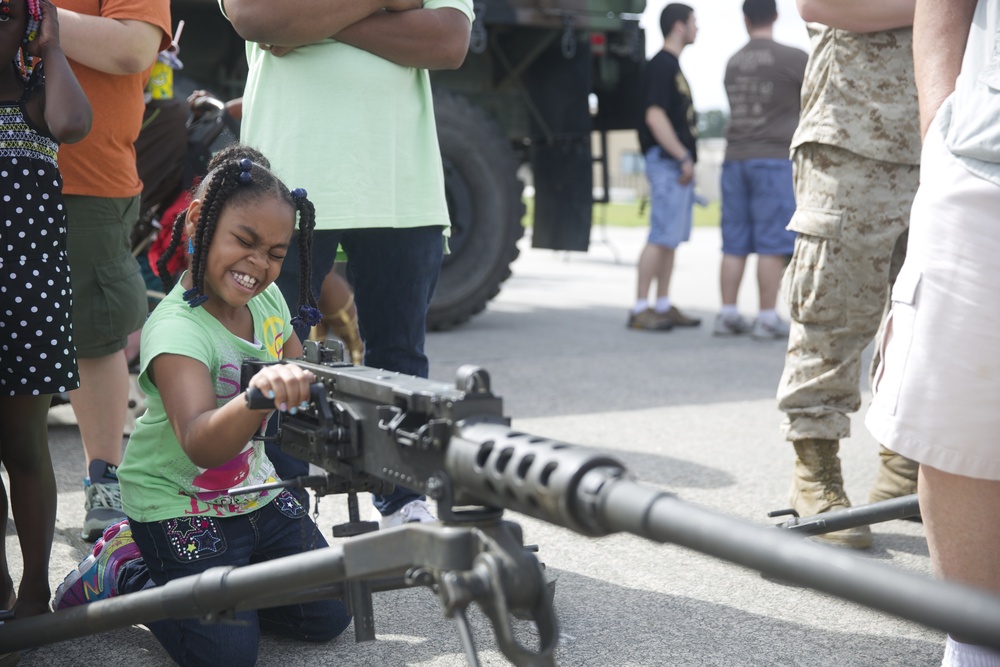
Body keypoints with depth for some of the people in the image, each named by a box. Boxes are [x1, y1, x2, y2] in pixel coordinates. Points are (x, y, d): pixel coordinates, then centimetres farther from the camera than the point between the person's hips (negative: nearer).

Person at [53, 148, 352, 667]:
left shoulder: (267, 298, -4)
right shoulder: (177, 329, -28)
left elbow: (300, 377, 16)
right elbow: (200, 445, -45)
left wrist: (301, 385, -8)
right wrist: (258, 396, -65)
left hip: (254, 495, 7)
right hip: (180, 507, -7)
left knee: (327, 617, 3)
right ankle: (122, 570, 8)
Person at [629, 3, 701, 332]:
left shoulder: (672, 65, 20)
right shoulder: (660, 65, -12)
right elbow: (655, 116, -20)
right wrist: (682, 158, -20)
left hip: (679, 163, 10)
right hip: (667, 160, -10)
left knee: (671, 238, 11)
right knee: (662, 237, -11)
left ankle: (663, 306, 15)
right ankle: (640, 308, -9)